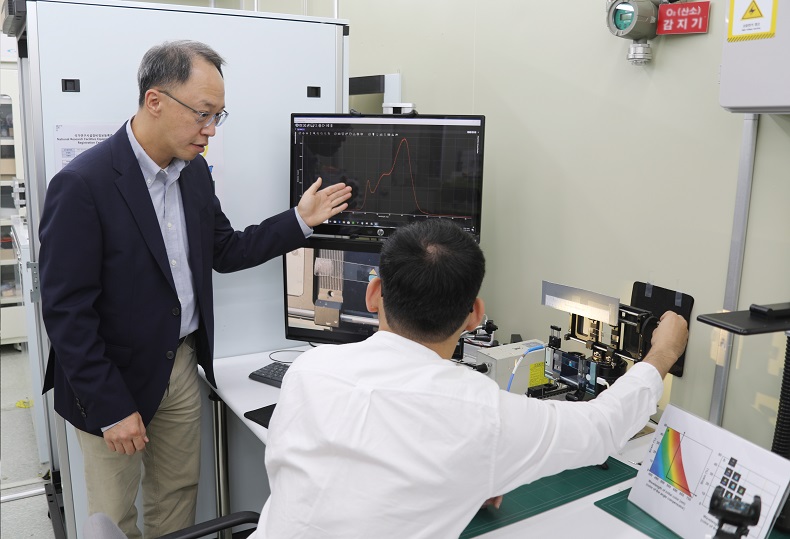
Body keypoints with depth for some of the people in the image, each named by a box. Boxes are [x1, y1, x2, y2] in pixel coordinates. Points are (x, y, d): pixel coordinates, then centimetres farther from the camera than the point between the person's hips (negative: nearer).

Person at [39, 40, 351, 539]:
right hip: (114, 380, -6)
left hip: (183, 365, 6)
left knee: (179, 497, 20)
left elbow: (225, 252, 10)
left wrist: (300, 220, 1)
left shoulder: (194, 170, 1)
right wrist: (110, 409, -17)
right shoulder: (82, 184, -21)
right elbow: (66, 310, -19)